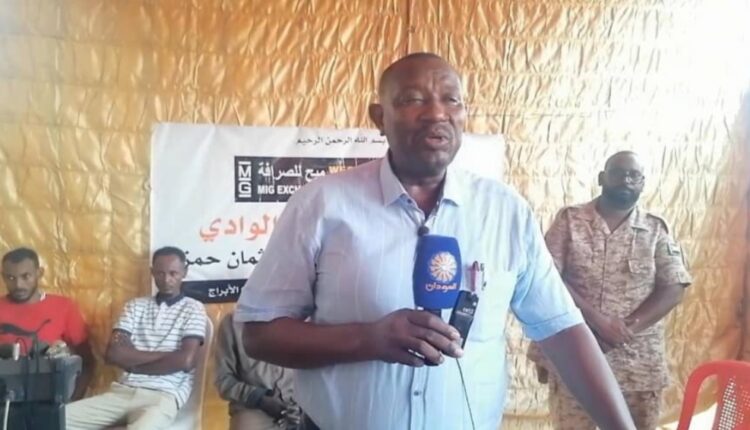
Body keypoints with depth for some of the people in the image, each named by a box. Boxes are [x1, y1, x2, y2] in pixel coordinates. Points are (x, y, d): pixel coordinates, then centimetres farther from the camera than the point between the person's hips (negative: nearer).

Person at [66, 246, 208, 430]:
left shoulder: (193, 309, 4)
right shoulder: (135, 306, 16)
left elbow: (185, 361, -11)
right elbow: (114, 354, 2)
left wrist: (133, 364, -1)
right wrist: (163, 354, -5)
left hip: (162, 396, -5)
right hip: (122, 391, 5)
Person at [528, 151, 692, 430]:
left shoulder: (657, 230, 5)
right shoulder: (570, 220, 0)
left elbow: (673, 289, -3)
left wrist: (628, 328, -16)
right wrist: (597, 320, -18)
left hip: (637, 363, 2)